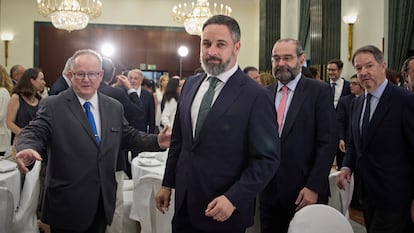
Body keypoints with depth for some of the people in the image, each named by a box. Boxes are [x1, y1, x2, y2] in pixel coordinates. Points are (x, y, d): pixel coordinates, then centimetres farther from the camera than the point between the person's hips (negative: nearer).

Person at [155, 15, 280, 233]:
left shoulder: (256, 96, -14)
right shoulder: (190, 85, 5)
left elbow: (268, 158, -13)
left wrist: (233, 199, -19)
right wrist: (167, 183, 13)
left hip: (225, 208, -5)